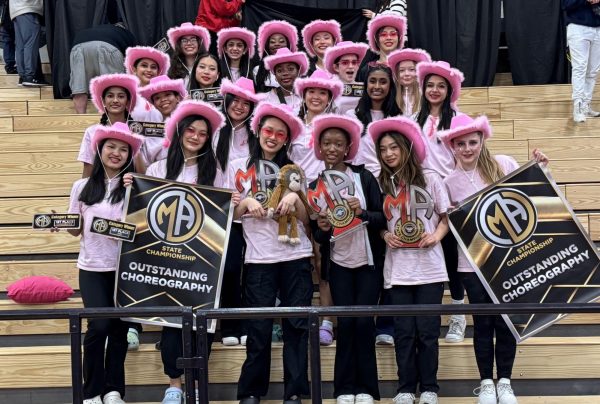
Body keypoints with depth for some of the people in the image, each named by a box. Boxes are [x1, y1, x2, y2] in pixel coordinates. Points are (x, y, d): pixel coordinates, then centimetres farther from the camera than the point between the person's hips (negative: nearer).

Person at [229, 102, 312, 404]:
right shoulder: (238, 167, 8)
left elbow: (306, 219, 9)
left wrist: (295, 197, -9)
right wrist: (246, 202, -10)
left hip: (296, 256, 2)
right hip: (259, 258, -2)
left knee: (297, 325, 1)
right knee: (259, 328, -1)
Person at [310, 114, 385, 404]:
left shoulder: (364, 177, -2)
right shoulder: (315, 185, 2)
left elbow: (382, 218, -7)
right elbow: (317, 235, 5)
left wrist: (362, 212, -25)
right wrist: (322, 229, -17)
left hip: (369, 261, -1)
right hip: (338, 263, 1)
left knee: (364, 321, -5)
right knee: (345, 322, -4)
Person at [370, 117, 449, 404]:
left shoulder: (429, 178, -1)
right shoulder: (380, 184, 4)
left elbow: (447, 215, 7)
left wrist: (436, 235, -11)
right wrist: (385, 235, -5)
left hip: (429, 268, -1)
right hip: (397, 270, 2)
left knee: (427, 330, 2)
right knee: (403, 331, 5)